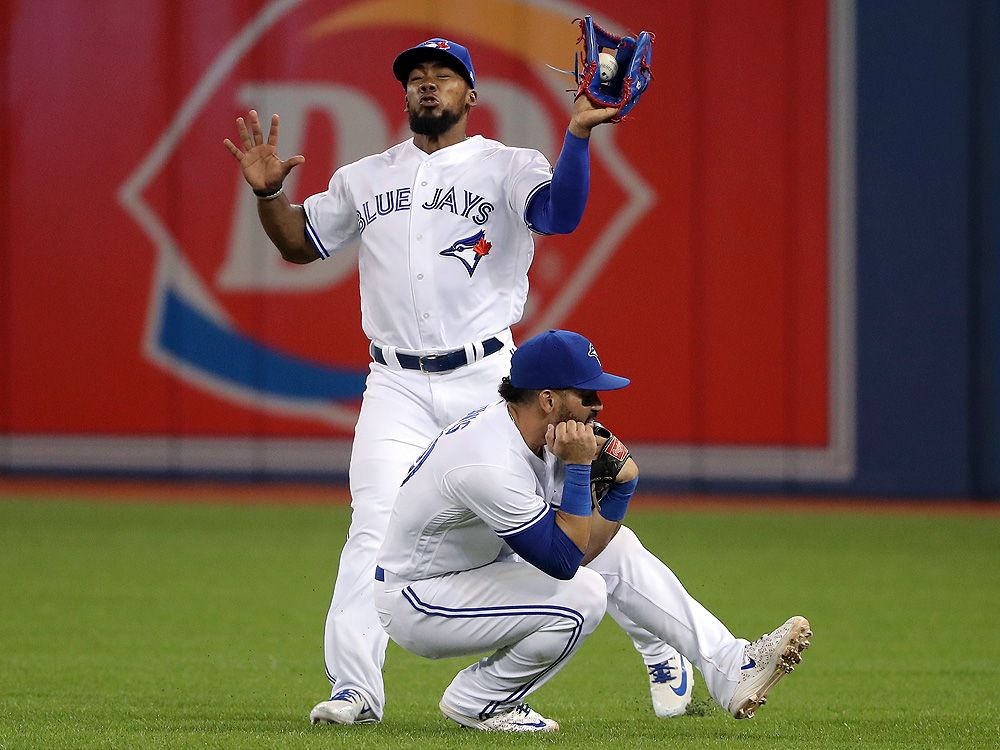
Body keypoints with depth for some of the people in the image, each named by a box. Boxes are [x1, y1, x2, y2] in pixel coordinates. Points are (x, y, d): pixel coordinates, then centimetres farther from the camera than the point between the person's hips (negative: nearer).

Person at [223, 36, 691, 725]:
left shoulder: (507, 168, 2)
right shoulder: (364, 179, 15)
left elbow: (561, 214, -18)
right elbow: (300, 244, 22)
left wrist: (578, 133, -30)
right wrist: (269, 193, 4)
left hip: (486, 378, -3)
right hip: (397, 388, 3)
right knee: (375, 532, -13)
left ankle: (660, 650, 14)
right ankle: (354, 690, -13)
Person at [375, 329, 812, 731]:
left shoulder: (539, 434, -1)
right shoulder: (491, 463, -32)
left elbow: (585, 546, 0)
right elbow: (564, 561, -28)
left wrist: (623, 483, -15)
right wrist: (578, 466, -27)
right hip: (412, 604, -10)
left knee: (614, 547, 4)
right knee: (581, 595, -25)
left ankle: (733, 668, 2)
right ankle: (476, 702, -6)